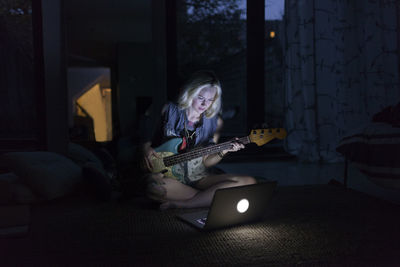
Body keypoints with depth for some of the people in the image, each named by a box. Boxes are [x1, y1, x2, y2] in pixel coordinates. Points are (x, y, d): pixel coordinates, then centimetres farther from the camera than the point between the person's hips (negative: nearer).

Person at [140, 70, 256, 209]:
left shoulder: (215, 122, 3)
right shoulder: (170, 111, 1)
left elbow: (206, 161, 5)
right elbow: (153, 139, 15)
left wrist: (223, 152, -13)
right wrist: (146, 148, -7)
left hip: (199, 177, 2)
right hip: (170, 175, -2)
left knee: (249, 183, -21)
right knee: (152, 185, -40)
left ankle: (178, 204, -21)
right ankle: (208, 199, -17)